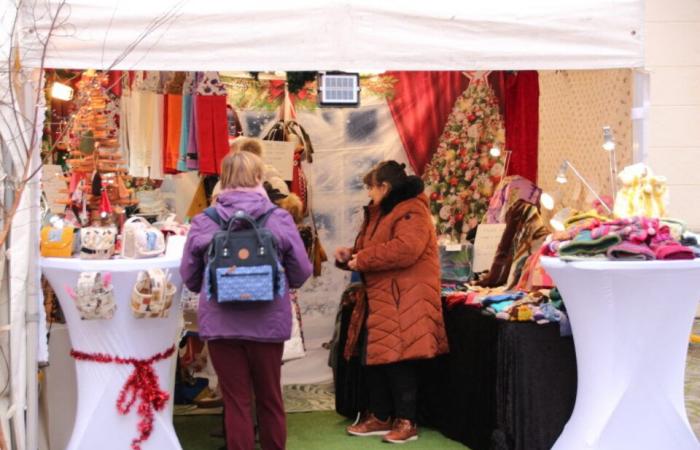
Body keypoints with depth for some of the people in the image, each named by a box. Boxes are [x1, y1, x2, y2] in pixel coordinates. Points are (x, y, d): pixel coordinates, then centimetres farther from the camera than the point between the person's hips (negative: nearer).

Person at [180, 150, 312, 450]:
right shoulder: (279, 219, -7)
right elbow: (301, 272, -1)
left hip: (220, 323, 0)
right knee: (270, 400, 17)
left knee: (236, 402, 9)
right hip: (268, 322, 0)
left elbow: (189, 277, 4)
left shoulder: (204, 222, -5)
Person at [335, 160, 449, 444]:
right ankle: (380, 417, 21)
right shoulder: (381, 212, 20)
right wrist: (350, 255, 6)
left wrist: (362, 259, -21)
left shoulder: (411, 212, -13)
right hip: (378, 301, 10)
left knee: (398, 361, -7)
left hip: (402, 303, -10)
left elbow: (404, 249, -28)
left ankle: (406, 422, 3)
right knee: (373, 359, 11)